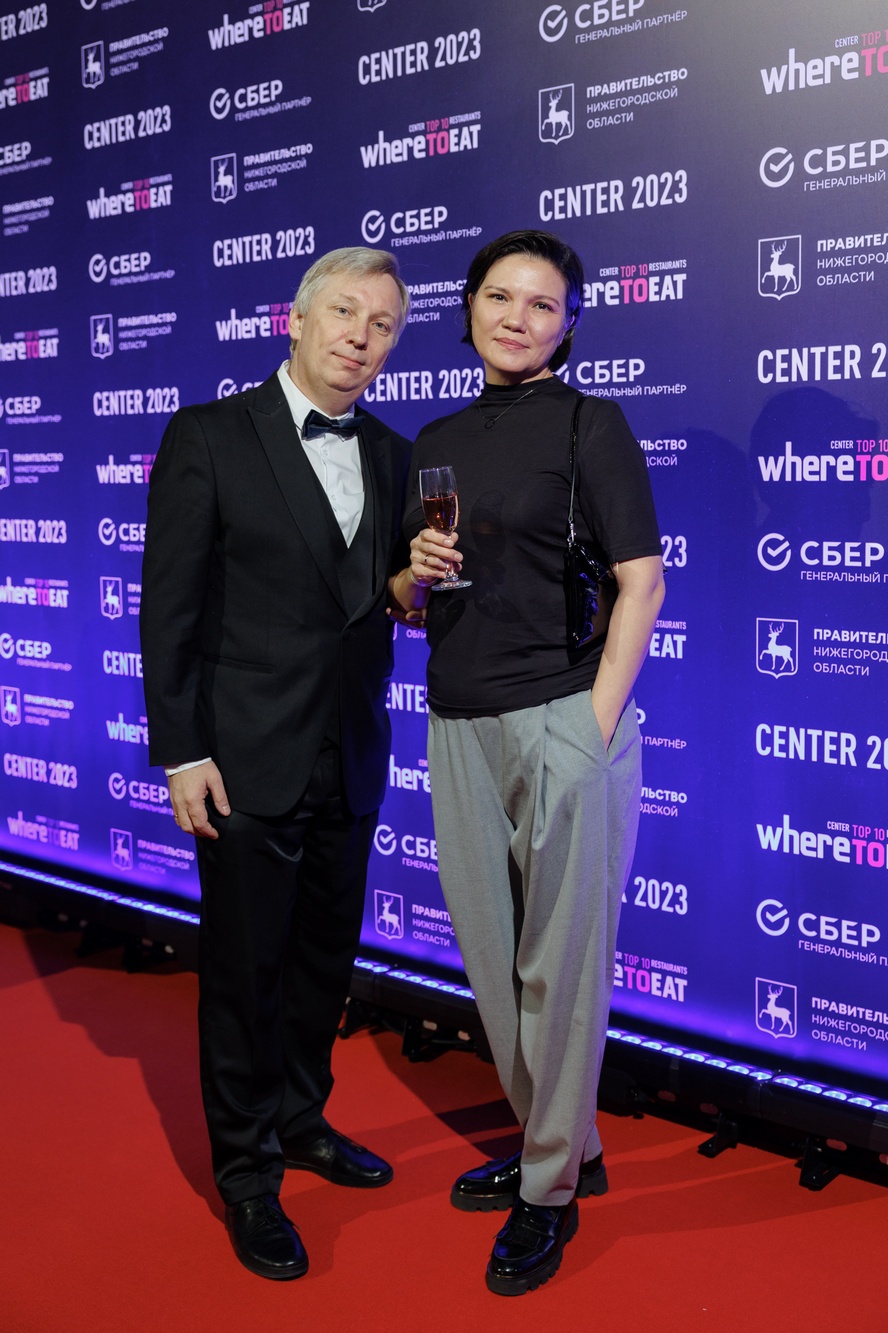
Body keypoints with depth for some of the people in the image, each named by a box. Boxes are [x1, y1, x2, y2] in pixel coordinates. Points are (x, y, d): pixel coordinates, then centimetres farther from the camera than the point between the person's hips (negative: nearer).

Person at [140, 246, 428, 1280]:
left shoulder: (391, 457, 8)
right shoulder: (208, 437, -8)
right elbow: (170, 607, -9)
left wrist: (409, 585, -10)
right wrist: (182, 754, -12)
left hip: (351, 759, 5)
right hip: (249, 760, -5)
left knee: (327, 956, 18)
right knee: (244, 971, 7)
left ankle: (300, 1120, 39)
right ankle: (245, 1169, 25)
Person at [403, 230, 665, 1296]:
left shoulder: (589, 424, -3)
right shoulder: (438, 441, 14)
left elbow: (641, 583, -8)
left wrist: (595, 729, -14)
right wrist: (420, 571, -3)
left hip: (561, 721, -6)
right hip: (458, 726, 7)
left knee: (560, 965, 3)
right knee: (492, 957, 14)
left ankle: (550, 1189, 20)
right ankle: (560, 1144, 35)